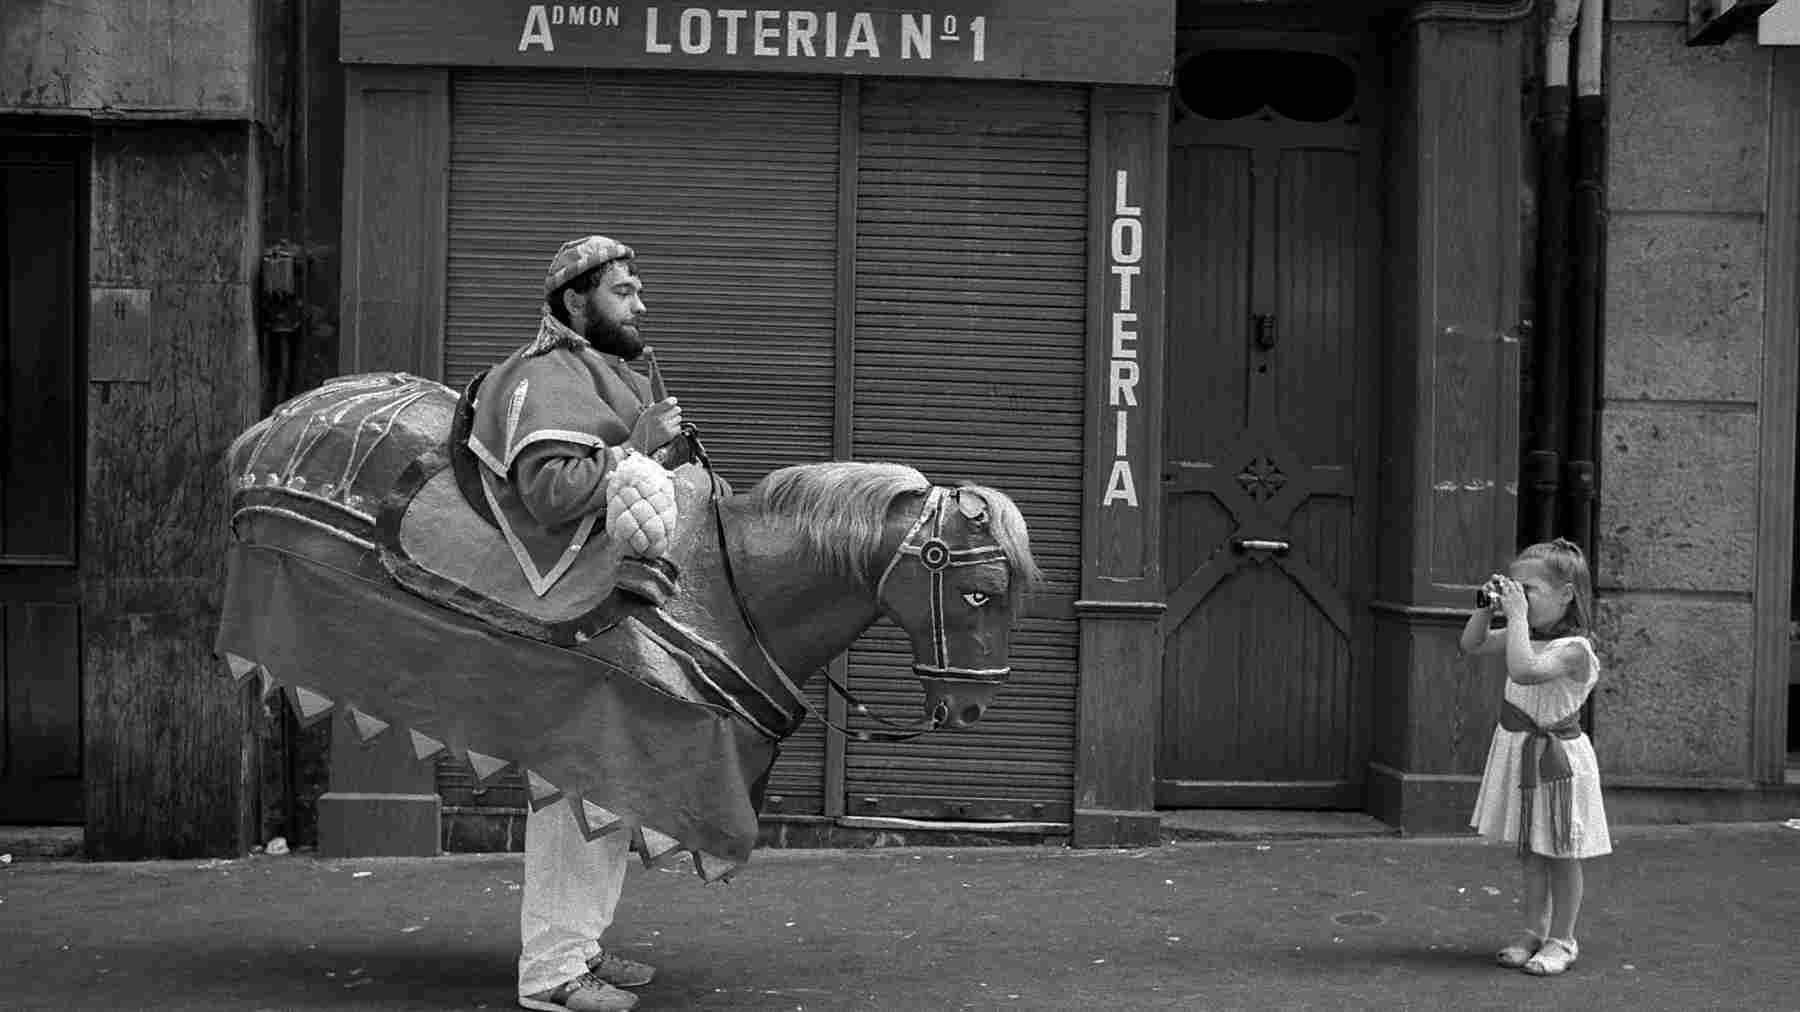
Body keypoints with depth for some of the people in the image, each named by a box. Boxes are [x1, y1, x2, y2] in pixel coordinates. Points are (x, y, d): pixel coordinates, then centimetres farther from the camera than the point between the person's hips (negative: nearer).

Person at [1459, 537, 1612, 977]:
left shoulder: (1573, 648, -23)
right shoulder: (1528, 634, 3)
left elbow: (1524, 670, -38)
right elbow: (1472, 645, 12)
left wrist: (1517, 614, -34)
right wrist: (1488, 607, -3)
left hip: (1556, 758, -8)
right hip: (1518, 750, 8)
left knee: (1561, 855, 6)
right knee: (1529, 851, 17)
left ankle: (1561, 940, 16)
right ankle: (1534, 930, 28)